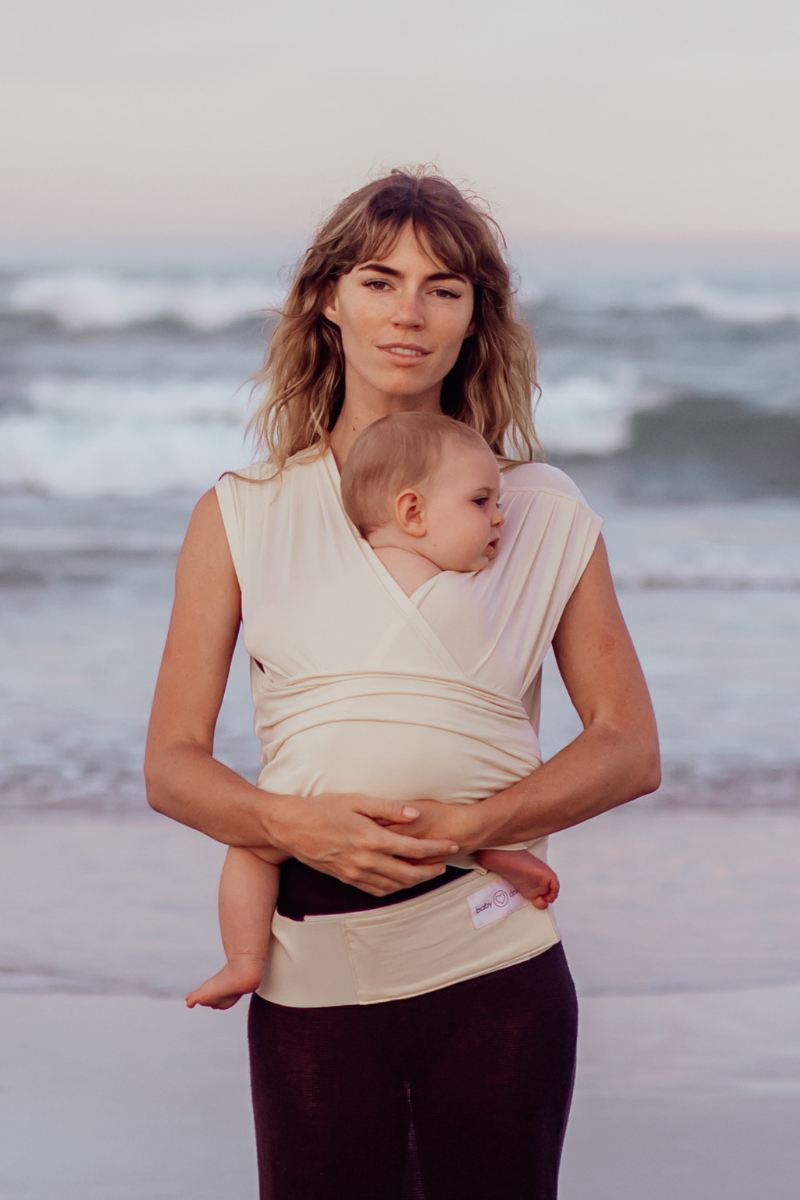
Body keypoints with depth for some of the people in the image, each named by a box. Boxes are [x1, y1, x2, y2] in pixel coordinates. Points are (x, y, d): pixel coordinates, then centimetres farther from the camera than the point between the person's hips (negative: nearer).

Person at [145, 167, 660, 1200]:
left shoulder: (543, 513, 9)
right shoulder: (242, 516, 9)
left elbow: (629, 748, 5)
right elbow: (172, 764, 5)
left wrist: (466, 824, -11)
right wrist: (295, 825, -15)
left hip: (495, 972, 0)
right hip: (313, 984, 0)